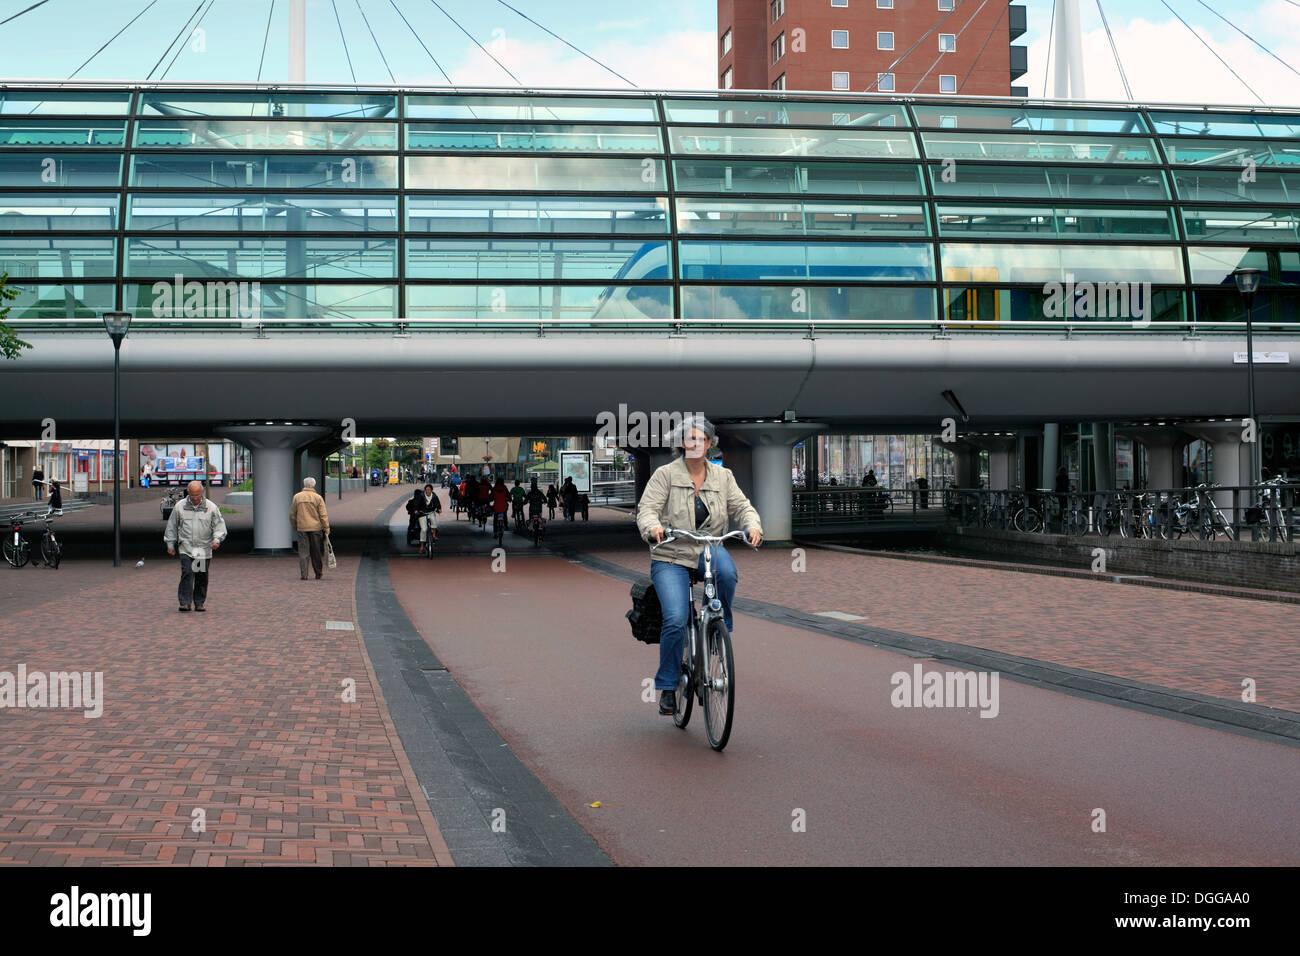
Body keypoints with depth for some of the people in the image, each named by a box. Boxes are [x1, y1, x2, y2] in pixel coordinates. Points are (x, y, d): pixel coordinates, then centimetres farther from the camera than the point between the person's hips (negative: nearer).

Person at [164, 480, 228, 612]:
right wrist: (170, 544, 13)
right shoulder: (180, 506, 5)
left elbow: (219, 525, 5)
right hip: (186, 548, -1)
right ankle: (185, 603, -12)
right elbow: (172, 526, 14)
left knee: (202, 578, 4)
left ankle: (199, 603, 14)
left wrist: (217, 539, -11)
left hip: (204, 549, 1)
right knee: (187, 574, -14)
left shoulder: (211, 507, 3)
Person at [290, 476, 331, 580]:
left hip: (302, 528, 1)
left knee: (303, 552, 1)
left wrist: (295, 527, 19)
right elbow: (323, 515, -6)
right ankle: (318, 574, 16)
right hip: (315, 528, -1)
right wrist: (326, 529, -4)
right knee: (316, 552, 9)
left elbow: (292, 514, 8)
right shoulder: (318, 498, -2)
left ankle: (304, 575, -6)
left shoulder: (297, 497, 4)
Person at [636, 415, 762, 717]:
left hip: (709, 549, 2)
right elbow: (647, 508, -9)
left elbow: (741, 507, 4)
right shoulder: (665, 474, -2)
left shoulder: (722, 476, 8)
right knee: (675, 621, -19)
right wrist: (653, 527, -31)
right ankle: (667, 686, -1)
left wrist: (753, 527, -18)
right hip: (670, 557, -2)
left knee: (727, 572, -35)